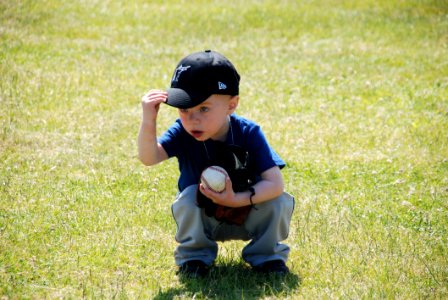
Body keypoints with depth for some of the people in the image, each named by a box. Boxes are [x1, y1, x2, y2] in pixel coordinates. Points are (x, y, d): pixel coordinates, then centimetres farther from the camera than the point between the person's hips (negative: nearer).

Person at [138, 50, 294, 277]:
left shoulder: (248, 133, -23)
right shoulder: (182, 133, -19)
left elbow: (275, 183, -30)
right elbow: (149, 158, -36)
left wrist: (237, 200, -42)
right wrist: (148, 122, -52)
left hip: (246, 216, 0)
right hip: (202, 220, 1)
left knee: (280, 201, -25)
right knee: (189, 196, -30)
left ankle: (266, 255, 0)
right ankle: (195, 256, -6)